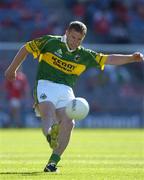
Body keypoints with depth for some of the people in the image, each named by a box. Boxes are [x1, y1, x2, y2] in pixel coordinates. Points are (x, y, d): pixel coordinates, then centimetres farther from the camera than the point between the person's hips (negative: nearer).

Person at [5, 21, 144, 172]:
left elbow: (109, 59, 9)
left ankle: (53, 162, -11)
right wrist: (12, 69, 18)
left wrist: (131, 58, -3)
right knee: (49, 112, -33)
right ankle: (48, 134, -67)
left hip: (65, 91, 3)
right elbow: (26, 48, 15)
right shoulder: (51, 42, 5)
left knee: (68, 123, -18)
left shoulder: (84, 55, 13)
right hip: (45, 85, -3)